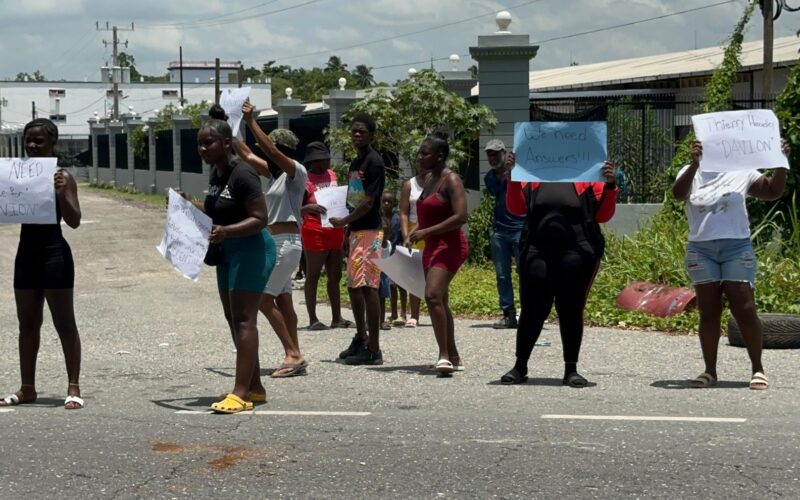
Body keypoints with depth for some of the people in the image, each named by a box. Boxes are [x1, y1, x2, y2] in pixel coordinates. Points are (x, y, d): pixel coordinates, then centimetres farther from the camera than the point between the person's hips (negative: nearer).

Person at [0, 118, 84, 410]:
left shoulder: (62, 177, -8)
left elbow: (74, 221, -12)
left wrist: (60, 193, -28)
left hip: (54, 252, -6)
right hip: (26, 252, 6)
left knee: (64, 323, 0)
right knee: (27, 324, 12)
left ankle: (74, 388, 4)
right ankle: (27, 388, 19)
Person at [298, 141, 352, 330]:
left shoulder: (332, 175, 11)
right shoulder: (306, 180, -11)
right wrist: (308, 208, -33)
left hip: (335, 230, 8)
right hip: (315, 231, -8)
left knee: (335, 276, 10)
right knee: (313, 275, -1)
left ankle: (337, 318, 16)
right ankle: (313, 319, 2)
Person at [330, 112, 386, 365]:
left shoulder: (374, 162, -11)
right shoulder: (355, 163, 16)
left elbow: (368, 203, -16)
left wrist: (343, 221, -7)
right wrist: (347, 231, 17)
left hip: (369, 231, -9)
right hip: (355, 231, 9)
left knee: (368, 288, -10)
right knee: (354, 287, 15)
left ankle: (373, 350, -9)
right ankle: (361, 339, 29)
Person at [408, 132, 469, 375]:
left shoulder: (451, 181, -13)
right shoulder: (428, 180, 14)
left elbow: (460, 216, -23)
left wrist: (426, 232, -24)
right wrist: (416, 232, 11)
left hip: (449, 246, -10)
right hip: (432, 247, 10)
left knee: (433, 295, -23)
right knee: (439, 301, 12)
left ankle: (444, 354, -23)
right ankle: (453, 357, 20)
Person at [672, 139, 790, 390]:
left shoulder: (742, 173, 6)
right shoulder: (692, 173, 5)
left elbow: (773, 192, 7)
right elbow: (678, 193, -15)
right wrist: (694, 164, -29)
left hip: (736, 248, -1)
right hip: (701, 250, 1)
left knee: (745, 310, -6)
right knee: (708, 312, 2)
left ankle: (758, 368, 2)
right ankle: (710, 371, 7)